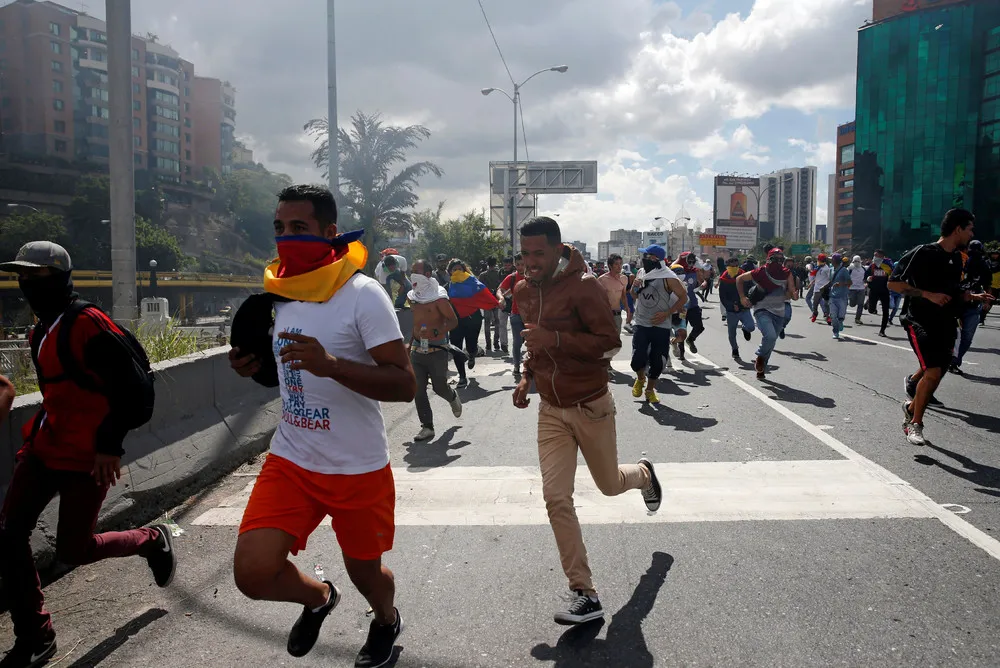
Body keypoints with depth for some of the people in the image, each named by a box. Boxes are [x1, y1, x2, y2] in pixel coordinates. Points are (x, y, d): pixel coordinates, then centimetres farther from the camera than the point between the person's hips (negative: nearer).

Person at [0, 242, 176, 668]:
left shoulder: (88, 324, -19)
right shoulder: (42, 330, 11)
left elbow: (128, 387, -22)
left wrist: (110, 445, -22)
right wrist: (36, 435, 22)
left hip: (87, 456, -9)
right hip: (44, 449, 9)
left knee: (73, 551, -1)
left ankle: (151, 540, 27)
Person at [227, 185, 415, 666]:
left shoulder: (362, 295, -17)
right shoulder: (279, 293, 4)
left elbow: (404, 385, -23)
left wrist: (330, 365, -36)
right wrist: (256, 364, -1)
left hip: (358, 468, -4)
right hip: (290, 461, 5)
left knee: (365, 573, 14)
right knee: (252, 573, -8)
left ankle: (386, 621, 52)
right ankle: (318, 598, 27)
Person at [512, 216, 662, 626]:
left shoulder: (583, 287, -18)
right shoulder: (524, 291, 3)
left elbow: (610, 343, -20)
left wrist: (557, 339, -31)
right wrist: (527, 376, 7)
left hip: (590, 407, -5)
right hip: (551, 410, 5)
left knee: (609, 485, 15)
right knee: (556, 499, -5)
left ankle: (643, 473, 54)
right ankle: (585, 595, 4)